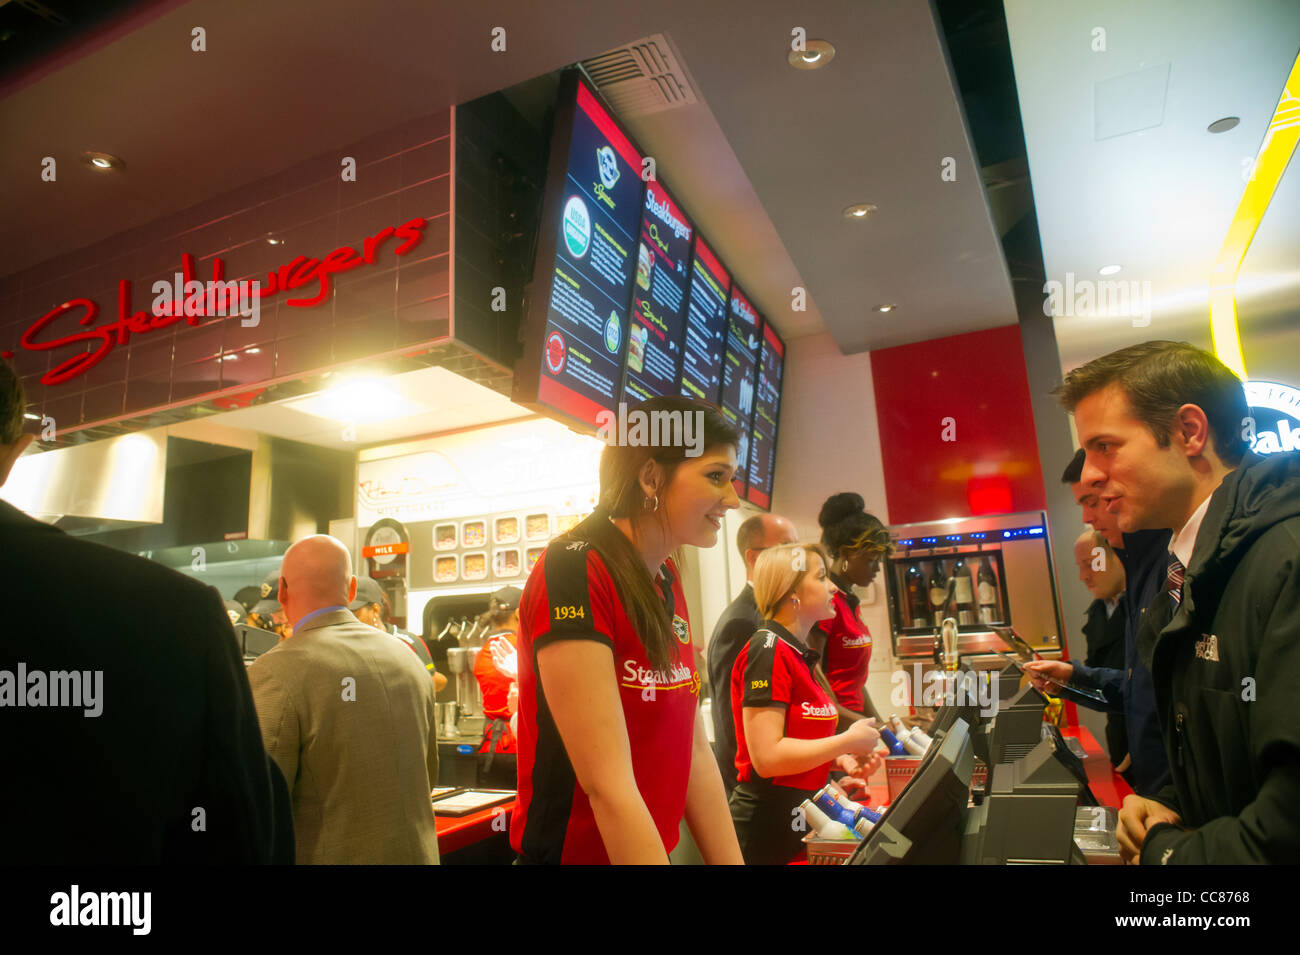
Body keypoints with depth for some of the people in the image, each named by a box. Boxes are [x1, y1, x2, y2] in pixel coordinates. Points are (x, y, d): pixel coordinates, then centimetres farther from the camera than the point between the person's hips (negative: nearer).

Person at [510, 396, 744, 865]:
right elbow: (608, 788, -27)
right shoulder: (574, 573, -23)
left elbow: (695, 754, 1)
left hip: (658, 844, 8)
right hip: (573, 849, -8)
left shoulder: (667, 582, 2)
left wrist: (731, 860, -1)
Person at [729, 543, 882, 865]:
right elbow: (767, 757, -25)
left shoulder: (799, 654, 10)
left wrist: (843, 758, 4)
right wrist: (849, 740, -15)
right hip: (768, 825, -9)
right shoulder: (768, 650, -18)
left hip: (799, 819, 9)